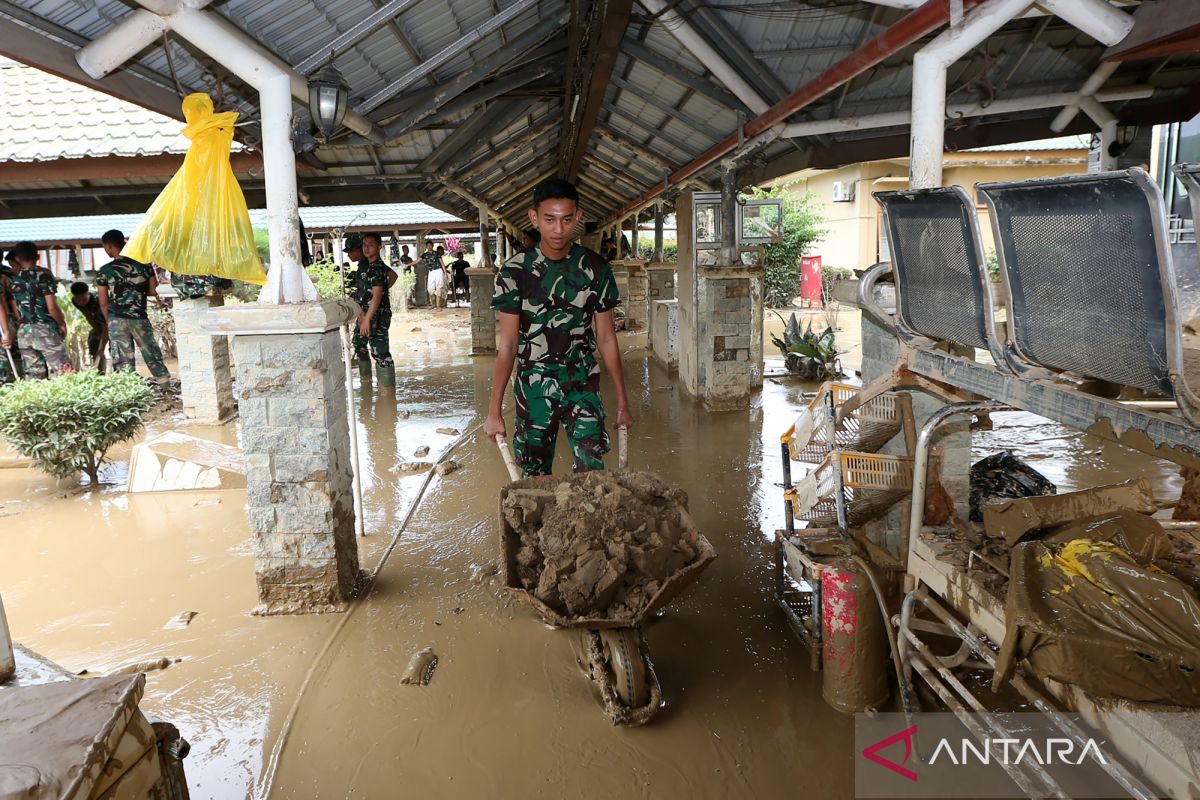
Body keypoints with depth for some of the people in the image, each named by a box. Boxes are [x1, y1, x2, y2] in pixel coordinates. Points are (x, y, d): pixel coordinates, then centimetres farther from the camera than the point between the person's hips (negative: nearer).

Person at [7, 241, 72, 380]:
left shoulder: (13, 279, 8)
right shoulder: (43, 275, -7)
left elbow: (15, 310, 9)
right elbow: (52, 307, -12)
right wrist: (63, 324, 2)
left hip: (23, 332, 5)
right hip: (45, 329, -5)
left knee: (33, 376, 8)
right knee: (64, 372, -5)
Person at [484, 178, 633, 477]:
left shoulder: (595, 268, -3)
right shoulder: (515, 271, -7)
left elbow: (606, 339, 3)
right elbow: (507, 345, -5)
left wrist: (622, 402, 3)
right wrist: (494, 411, -9)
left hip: (582, 386, 0)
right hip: (533, 388, 0)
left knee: (591, 471, -9)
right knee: (535, 475, 9)